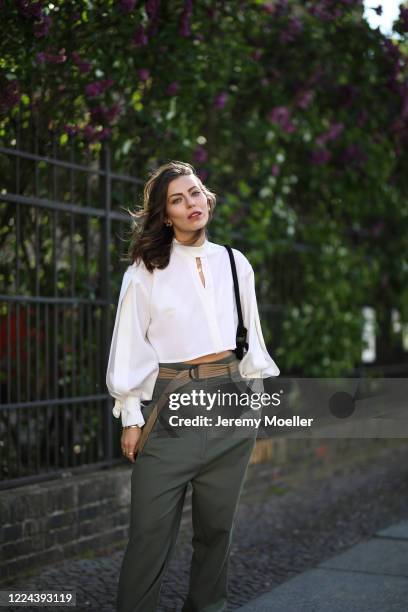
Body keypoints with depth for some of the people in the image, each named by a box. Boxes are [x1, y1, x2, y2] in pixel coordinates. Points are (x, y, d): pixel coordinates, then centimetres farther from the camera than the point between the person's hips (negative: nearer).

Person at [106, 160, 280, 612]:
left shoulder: (236, 265, 10)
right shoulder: (146, 271, -1)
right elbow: (130, 348, -1)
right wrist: (130, 418, -4)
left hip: (231, 399, 3)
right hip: (171, 405, -3)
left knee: (217, 523, 10)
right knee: (152, 528, -5)